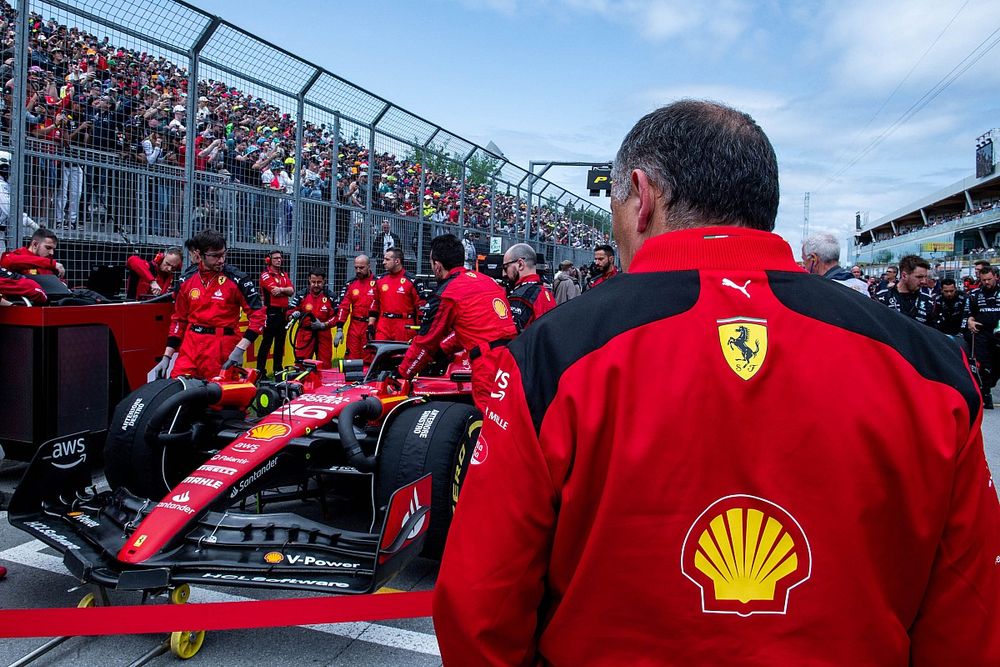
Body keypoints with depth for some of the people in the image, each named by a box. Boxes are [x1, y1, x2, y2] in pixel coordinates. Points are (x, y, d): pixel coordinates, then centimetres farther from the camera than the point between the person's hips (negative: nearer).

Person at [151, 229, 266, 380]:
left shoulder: (237, 280, -5)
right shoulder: (186, 281, 8)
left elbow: (258, 314, -7)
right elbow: (179, 320, 16)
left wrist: (240, 349, -16)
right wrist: (166, 357, 12)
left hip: (223, 350, -4)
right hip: (190, 349, 4)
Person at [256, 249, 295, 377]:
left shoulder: (284, 275, 17)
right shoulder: (265, 274, -5)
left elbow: (292, 291, 2)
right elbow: (274, 291, -19)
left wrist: (281, 290, -16)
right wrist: (286, 291, -3)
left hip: (283, 312, 7)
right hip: (271, 312, -7)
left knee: (280, 342, 13)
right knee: (267, 342, -6)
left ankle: (278, 369, 21)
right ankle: (260, 370, -3)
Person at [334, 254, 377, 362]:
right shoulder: (350, 284, 11)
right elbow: (343, 307, 8)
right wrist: (339, 329, 0)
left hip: (371, 328, -3)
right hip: (354, 328, 3)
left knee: (368, 362, -1)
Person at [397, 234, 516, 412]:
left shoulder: (446, 294, -2)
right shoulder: (487, 280, 19)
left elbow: (426, 341, 6)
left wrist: (402, 374, 20)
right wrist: (441, 349, 37)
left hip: (489, 366, -7)